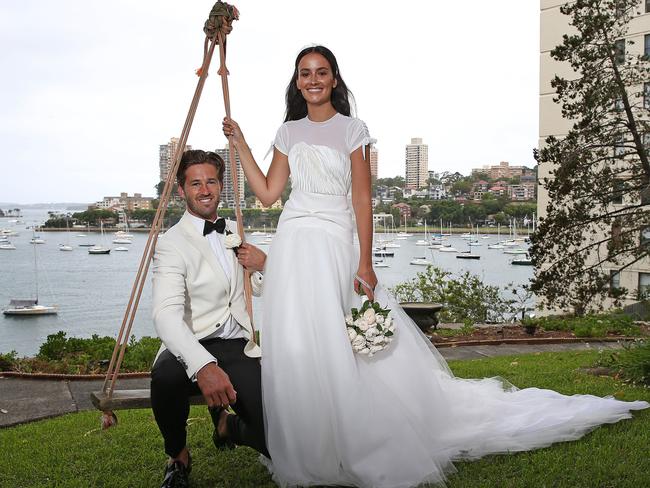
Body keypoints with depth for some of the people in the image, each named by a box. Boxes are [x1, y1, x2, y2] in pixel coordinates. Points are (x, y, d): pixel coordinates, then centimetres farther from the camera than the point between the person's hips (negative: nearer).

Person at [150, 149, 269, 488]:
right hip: (195, 346, -4)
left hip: (240, 347, 4)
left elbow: (261, 290, 26)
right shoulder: (171, 244, -7)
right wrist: (203, 366, -42)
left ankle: (226, 424, 21)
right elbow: (166, 314, -24)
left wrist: (263, 264, 1)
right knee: (166, 375, -40)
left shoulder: (235, 232, 14)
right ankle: (177, 458, -8)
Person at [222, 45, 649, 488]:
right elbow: (268, 193, 11)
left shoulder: (351, 130, 1)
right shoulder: (289, 132, 13)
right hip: (293, 247, 4)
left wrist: (365, 264, -10)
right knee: (296, 349, 4)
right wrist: (241, 144, 8)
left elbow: (362, 200, -4)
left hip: (336, 245, -4)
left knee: (342, 349, -7)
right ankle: (308, 452, 18)